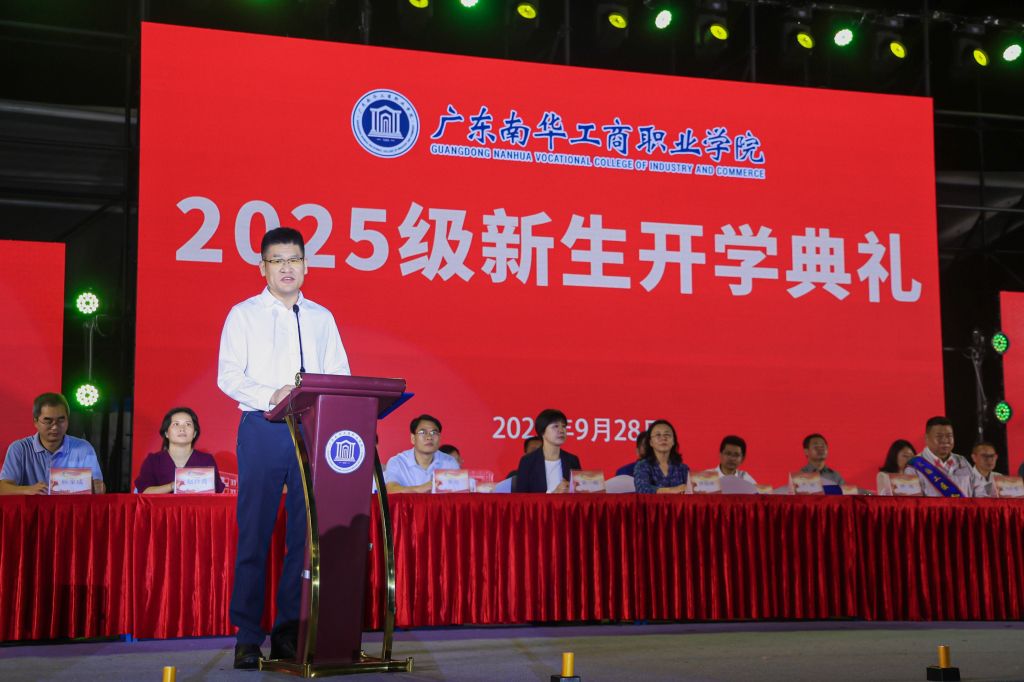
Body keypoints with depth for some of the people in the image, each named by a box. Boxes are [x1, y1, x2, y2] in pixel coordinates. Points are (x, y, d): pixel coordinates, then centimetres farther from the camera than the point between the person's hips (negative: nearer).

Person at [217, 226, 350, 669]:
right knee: (255, 533, -3)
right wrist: (272, 395, -19)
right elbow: (228, 376, -3)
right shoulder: (244, 315, 6)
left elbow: (340, 376, 13)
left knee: (306, 532, 1)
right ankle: (247, 637, 2)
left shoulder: (322, 318, 16)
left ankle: (289, 632, 8)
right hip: (263, 431, -3)